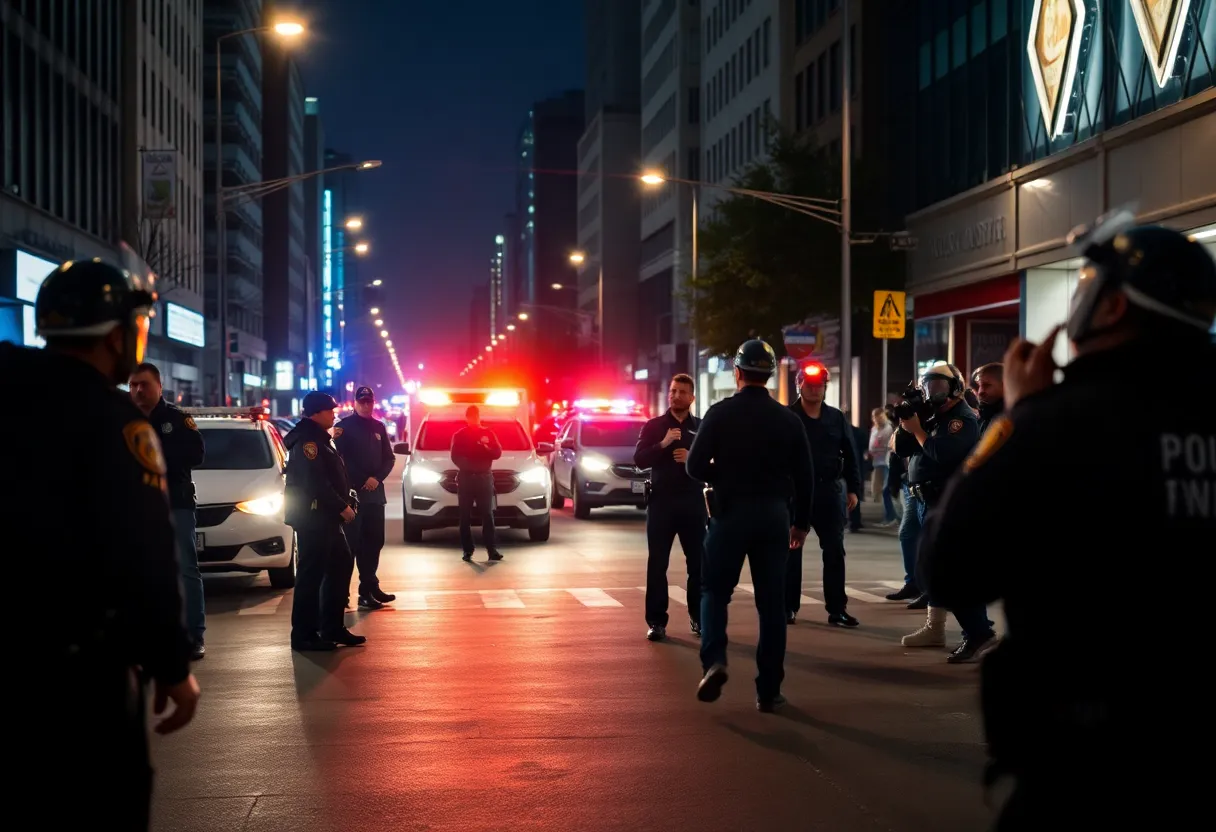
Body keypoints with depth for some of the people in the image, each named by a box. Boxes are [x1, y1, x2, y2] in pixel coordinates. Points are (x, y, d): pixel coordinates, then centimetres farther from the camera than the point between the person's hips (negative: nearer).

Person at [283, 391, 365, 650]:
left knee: (341, 565, 14)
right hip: (312, 517, -11)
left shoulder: (319, 438, 18)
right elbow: (315, 483, -23)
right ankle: (304, 634, -1)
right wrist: (341, 507, -17)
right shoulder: (307, 440, -15)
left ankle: (333, 628, 21)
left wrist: (348, 501, 5)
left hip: (325, 516, 11)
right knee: (311, 574, -6)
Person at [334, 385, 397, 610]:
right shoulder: (344, 426, -2)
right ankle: (341, 593, -6)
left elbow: (389, 458, 10)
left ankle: (369, 587, 19)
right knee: (350, 545, -7)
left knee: (374, 541, 10)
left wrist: (377, 478, -6)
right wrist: (361, 482, -18)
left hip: (375, 492, 6)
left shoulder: (378, 427, 13)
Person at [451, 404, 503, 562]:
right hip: (465, 478, 0)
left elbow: (497, 453, 0)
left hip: (484, 477, 0)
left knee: (487, 515, -5)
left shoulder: (489, 433, 9)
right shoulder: (459, 435, 7)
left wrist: (486, 448, -19)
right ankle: (467, 550, 3)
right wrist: (466, 465, -18)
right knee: (465, 517, -1)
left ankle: (491, 549, -7)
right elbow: (455, 457, 0)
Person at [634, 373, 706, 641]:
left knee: (698, 562, 3)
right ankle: (656, 622, 2)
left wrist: (692, 459, -14)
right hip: (661, 500, -1)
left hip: (693, 501, 1)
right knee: (657, 563, -1)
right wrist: (662, 444, -20)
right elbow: (639, 459, -6)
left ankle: (699, 618, 15)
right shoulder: (653, 426, 5)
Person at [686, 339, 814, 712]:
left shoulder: (721, 413, -6)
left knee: (715, 591, 10)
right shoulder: (788, 418, 2)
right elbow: (804, 476, 4)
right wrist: (801, 522, 15)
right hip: (774, 516, 2)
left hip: (731, 513, -2)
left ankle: (714, 660, -14)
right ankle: (769, 690, 9)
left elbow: (696, 467, -9)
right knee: (772, 602, 7)